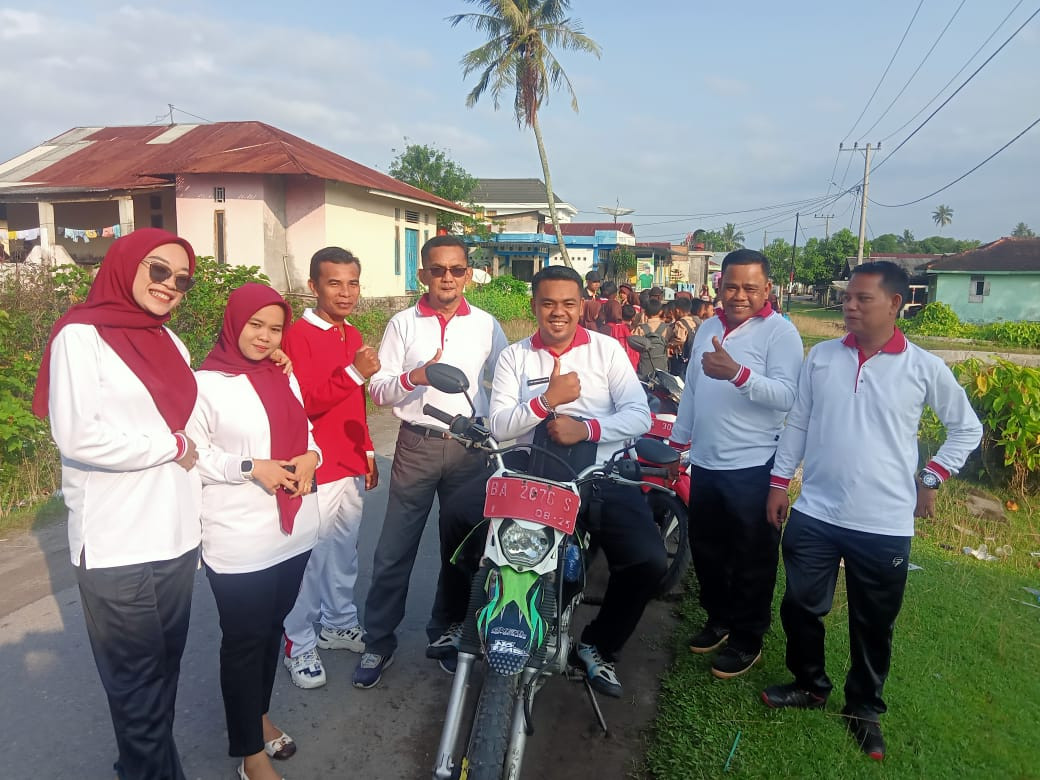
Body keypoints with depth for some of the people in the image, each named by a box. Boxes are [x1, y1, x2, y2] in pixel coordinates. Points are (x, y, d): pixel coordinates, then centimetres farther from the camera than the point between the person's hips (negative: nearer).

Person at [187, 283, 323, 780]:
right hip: (240, 542, -6)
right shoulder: (205, 384, -10)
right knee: (244, 641, 7)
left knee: (273, 629, 20)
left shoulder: (285, 377, 11)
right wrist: (251, 468, -22)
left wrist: (310, 457, -4)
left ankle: (259, 714, 41)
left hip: (293, 531, 7)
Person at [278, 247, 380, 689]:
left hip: (352, 465, 7)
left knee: (344, 551, 17)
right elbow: (303, 403, -19)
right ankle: (298, 645, 17)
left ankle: (339, 623, 34)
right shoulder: (299, 335, -12)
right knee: (310, 557, 1)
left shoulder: (352, 336, 12)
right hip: (317, 470, -7)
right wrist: (354, 371, -27)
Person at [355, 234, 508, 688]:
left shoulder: (485, 325, 5)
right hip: (417, 446, -1)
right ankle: (378, 643, 19)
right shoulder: (403, 324, 2)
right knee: (394, 552, 2)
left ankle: (446, 635, 30)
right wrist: (413, 377, -21)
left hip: (469, 446, 1)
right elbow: (379, 390, -2)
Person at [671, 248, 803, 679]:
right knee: (706, 548, 19)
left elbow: (785, 395, -23)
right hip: (705, 462, 7)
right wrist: (677, 441, 17)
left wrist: (737, 373, -38)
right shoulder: (708, 328, 10)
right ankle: (719, 618, 38)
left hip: (752, 466, -7)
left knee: (752, 559, 7)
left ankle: (748, 638, 24)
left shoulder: (780, 332, -10)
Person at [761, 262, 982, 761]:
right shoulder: (821, 357, 1)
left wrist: (931, 479, 0)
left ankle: (864, 708, 36)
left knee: (873, 625, 14)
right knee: (800, 606, 14)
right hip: (814, 513, 2)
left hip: (885, 523, -2)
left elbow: (967, 429, 7)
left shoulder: (924, 368, -6)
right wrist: (778, 483, 6)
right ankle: (809, 684, 39)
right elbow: (796, 424, 7)